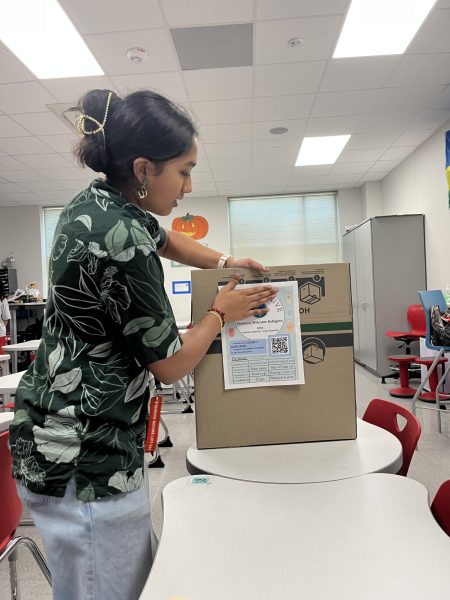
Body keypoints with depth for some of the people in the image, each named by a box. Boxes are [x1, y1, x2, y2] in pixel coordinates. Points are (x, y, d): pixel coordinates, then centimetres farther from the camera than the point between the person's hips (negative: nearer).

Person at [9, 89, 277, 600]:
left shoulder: (97, 202, 4)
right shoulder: (121, 241, -24)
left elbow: (164, 240, 25)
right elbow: (170, 365, -15)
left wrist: (225, 262, 11)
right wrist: (221, 313, 2)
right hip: (82, 455, -9)